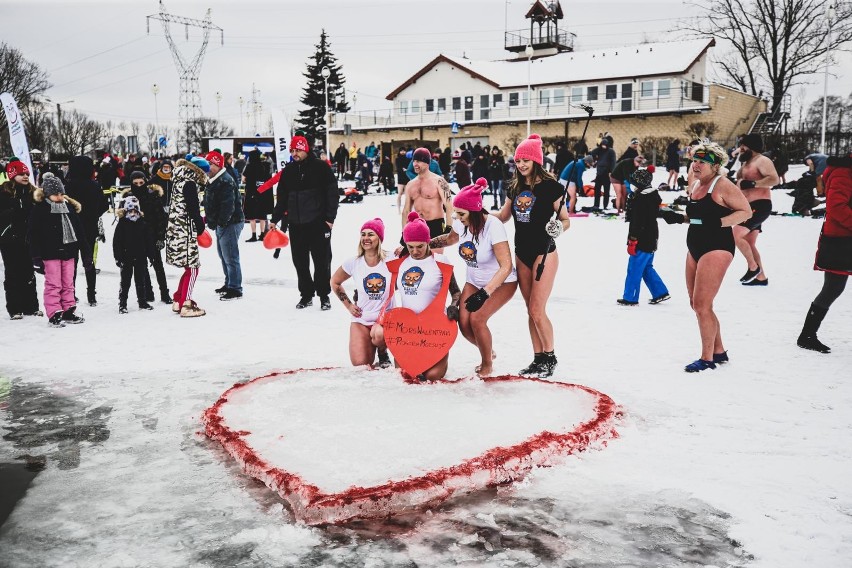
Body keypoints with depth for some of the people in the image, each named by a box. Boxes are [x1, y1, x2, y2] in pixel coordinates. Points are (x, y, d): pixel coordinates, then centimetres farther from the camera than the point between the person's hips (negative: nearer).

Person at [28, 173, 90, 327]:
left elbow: (79, 232, 13)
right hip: (50, 253, -5)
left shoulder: (69, 207, 10)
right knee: (53, 285, -2)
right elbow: (33, 235, -7)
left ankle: (68, 311, 19)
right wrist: (36, 258, -12)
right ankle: (54, 315, 3)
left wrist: (85, 253, 11)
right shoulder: (39, 210, -6)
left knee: (68, 284, 10)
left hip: (68, 252, 5)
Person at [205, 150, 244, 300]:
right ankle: (229, 284, 33)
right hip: (220, 224, 11)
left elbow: (228, 205, -26)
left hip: (230, 224, -11)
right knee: (223, 255, 20)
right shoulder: (213, 180, 15)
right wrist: (211, 221, 13)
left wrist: (221, 222, -24)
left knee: (230, 257, -7)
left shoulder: (225, 181, -19)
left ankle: (235, 289, -1)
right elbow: (209, 203, 22)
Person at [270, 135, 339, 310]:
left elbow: (332, 193, -6)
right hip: (295, 224, 5)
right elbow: (282, 197, 16)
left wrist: (330, 217, -11)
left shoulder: (320, 167, -4)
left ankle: (324, 295, 14)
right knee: (300, 261, 8)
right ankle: (306, 294, 20)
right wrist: (275, 219, 12)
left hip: (318, 223, -5)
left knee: (322, 260, 3)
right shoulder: (288, 171, 10)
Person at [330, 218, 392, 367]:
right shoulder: (354, 263, -3)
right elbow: (335, 282, 14)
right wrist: (348, 305, 7)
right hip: (361, 319, 2)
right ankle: (370, 346, 28)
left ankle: (383, 354, 0)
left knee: (378, 334, -37)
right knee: (360, 364, -8)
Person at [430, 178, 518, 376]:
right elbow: (450, 238, 15)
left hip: (502, 283, -6)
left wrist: (484, 293, -42)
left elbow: (506, 266, -34)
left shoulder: (493, 226, -30)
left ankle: (487, 365, 2)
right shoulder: (461, 224, -11)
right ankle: (488, 351, 23)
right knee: (464, 323, -9)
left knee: (477, 318, -22)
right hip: (474, 281, 6)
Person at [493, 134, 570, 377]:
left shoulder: (550, 186, -11)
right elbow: (502, 217, 16)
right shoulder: (515, 187, 6)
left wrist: (558, 227, -30)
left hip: (544, 253, -6)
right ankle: (538, 359, 21)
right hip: (521, 254, 6)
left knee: (537, 310, -7)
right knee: (531, 311, 11)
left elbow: (566, 220, -8)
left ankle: (550, 357, 11)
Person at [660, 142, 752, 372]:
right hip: (695, 247, 9)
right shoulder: (696, 184, 13)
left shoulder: (722, 185, -12)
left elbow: (746, 211, -13)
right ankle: (719, 351, 27)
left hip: (716, 248, -9)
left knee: (702, 305, -9)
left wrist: (720, 222, -25)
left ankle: (707, 358, 3)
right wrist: (679, 218, 9)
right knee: (696, 304, 13)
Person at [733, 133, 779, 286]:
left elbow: (774, 179, -25)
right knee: (750, 244, 10)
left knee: (736, 235, -19)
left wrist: (752, 183, -28)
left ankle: (753, 267, -6)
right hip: (749, 207, 10)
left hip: (760, 206, -10)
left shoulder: (762, 160, -10)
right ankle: (761, 277, 16)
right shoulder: (746, 163, 19)